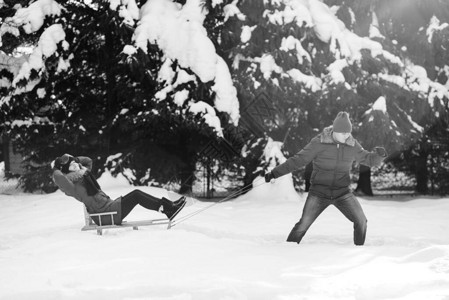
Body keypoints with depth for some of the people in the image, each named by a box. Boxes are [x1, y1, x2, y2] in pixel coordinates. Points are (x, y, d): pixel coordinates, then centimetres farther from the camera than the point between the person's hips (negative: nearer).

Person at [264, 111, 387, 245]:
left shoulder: (352, 145, -3)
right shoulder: (319, 143, -12)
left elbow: (369, 160, 6)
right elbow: (298, 160, -10)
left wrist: (379, 155, -18)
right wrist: (274, 173, -14)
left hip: (342, 193, 3)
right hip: (319, 193, -3)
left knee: (361, 221, -9)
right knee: (303, 224, -11)